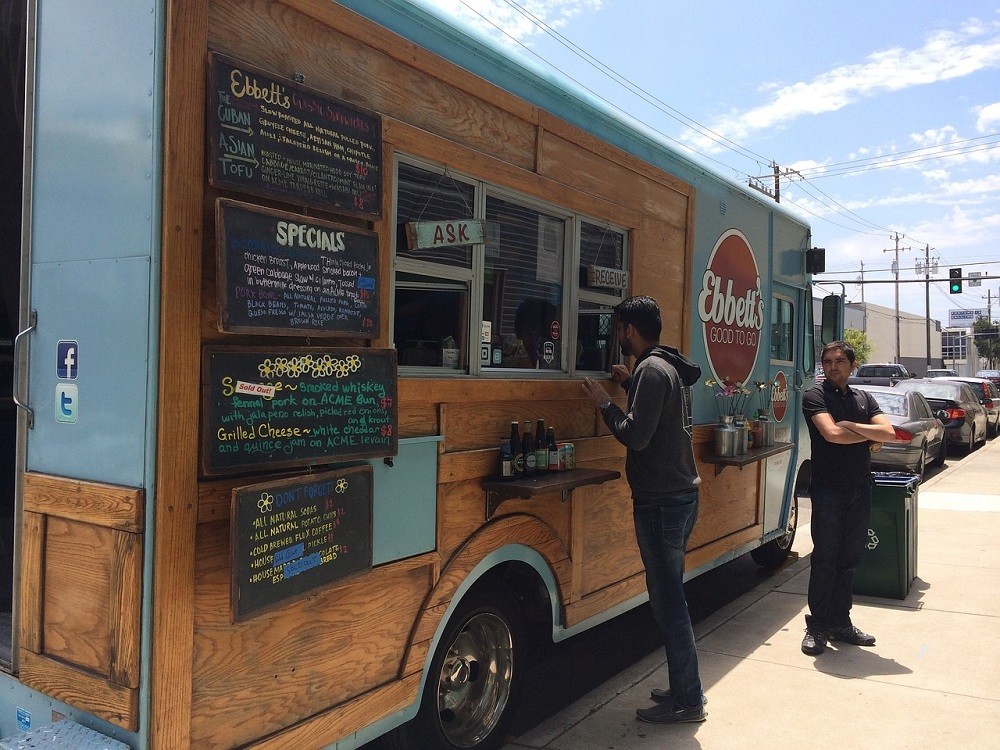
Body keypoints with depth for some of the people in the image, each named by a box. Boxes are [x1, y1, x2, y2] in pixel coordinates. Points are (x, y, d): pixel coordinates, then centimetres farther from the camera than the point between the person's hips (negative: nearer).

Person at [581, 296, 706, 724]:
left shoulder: (651, 370, -16)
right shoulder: (669, 368, 15)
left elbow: (636, 435, -21)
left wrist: (604, 402, -8)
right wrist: (630, 386, 20)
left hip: (661, 503, -10)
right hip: (681, 495, 10)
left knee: (668, 602, -2)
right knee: (670, 597, 17)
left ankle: (687, 701, 8)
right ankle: (683, 688, 27)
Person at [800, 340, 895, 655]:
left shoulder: (863, 398, 13)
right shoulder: (815, 396, -4)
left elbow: (888, 432, -2)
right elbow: (832, 434, -19)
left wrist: (851, 426, -12)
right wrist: (870, 438, -5)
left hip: (860, 488, 5)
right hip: (828, 489, -5)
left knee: (850, 559, 10)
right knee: (825, 559, -2)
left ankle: (840, 623, 21)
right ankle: (817, 627, 7)